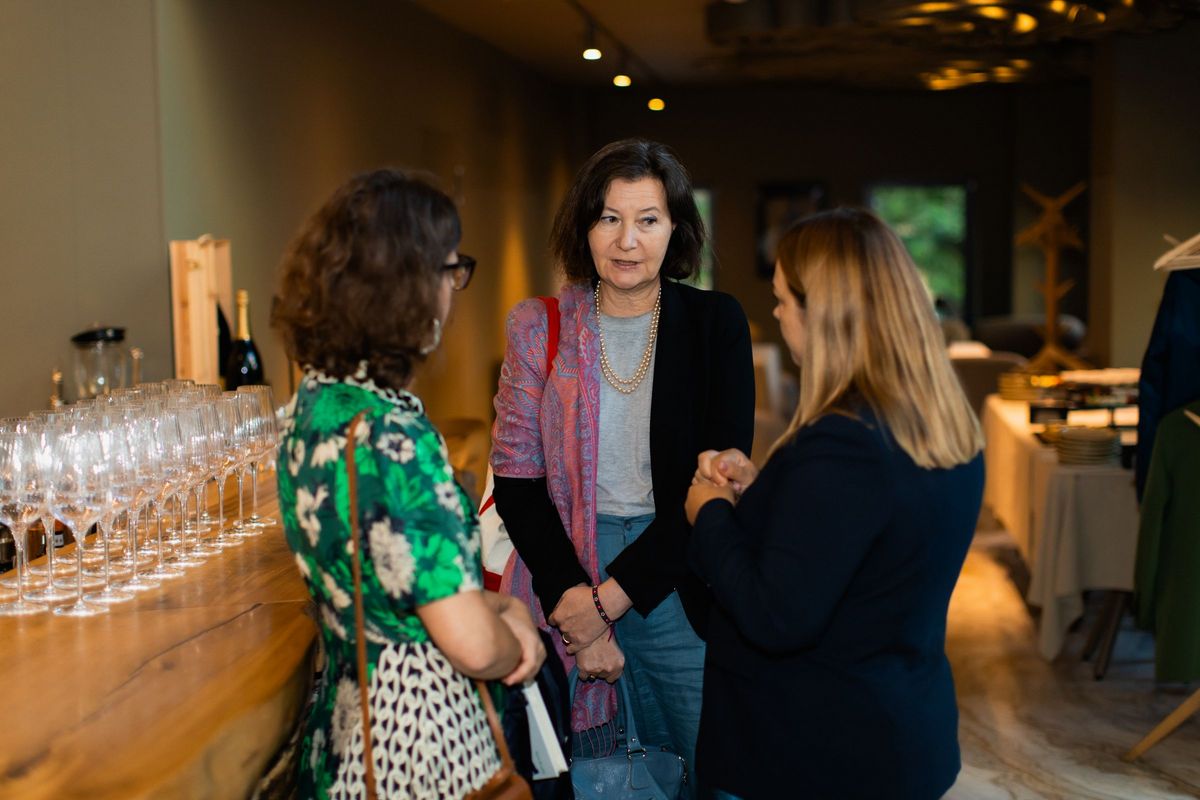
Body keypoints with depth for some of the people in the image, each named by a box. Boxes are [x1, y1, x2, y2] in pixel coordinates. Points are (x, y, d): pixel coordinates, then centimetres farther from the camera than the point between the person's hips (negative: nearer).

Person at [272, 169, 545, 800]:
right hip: (420, 739, -9)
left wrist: (502, 607, 2)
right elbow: (472, 644, -25)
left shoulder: (313, 402, 2)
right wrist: (517, 650, -4)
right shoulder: (389, 433, -26)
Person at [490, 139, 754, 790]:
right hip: (566, 576, 1)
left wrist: (611, 596, -12)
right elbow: (516, 479, -1)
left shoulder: (716, 323, -2)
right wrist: (576, 608, -12)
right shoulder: (539, 328, 1)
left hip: (680, 583, 0)